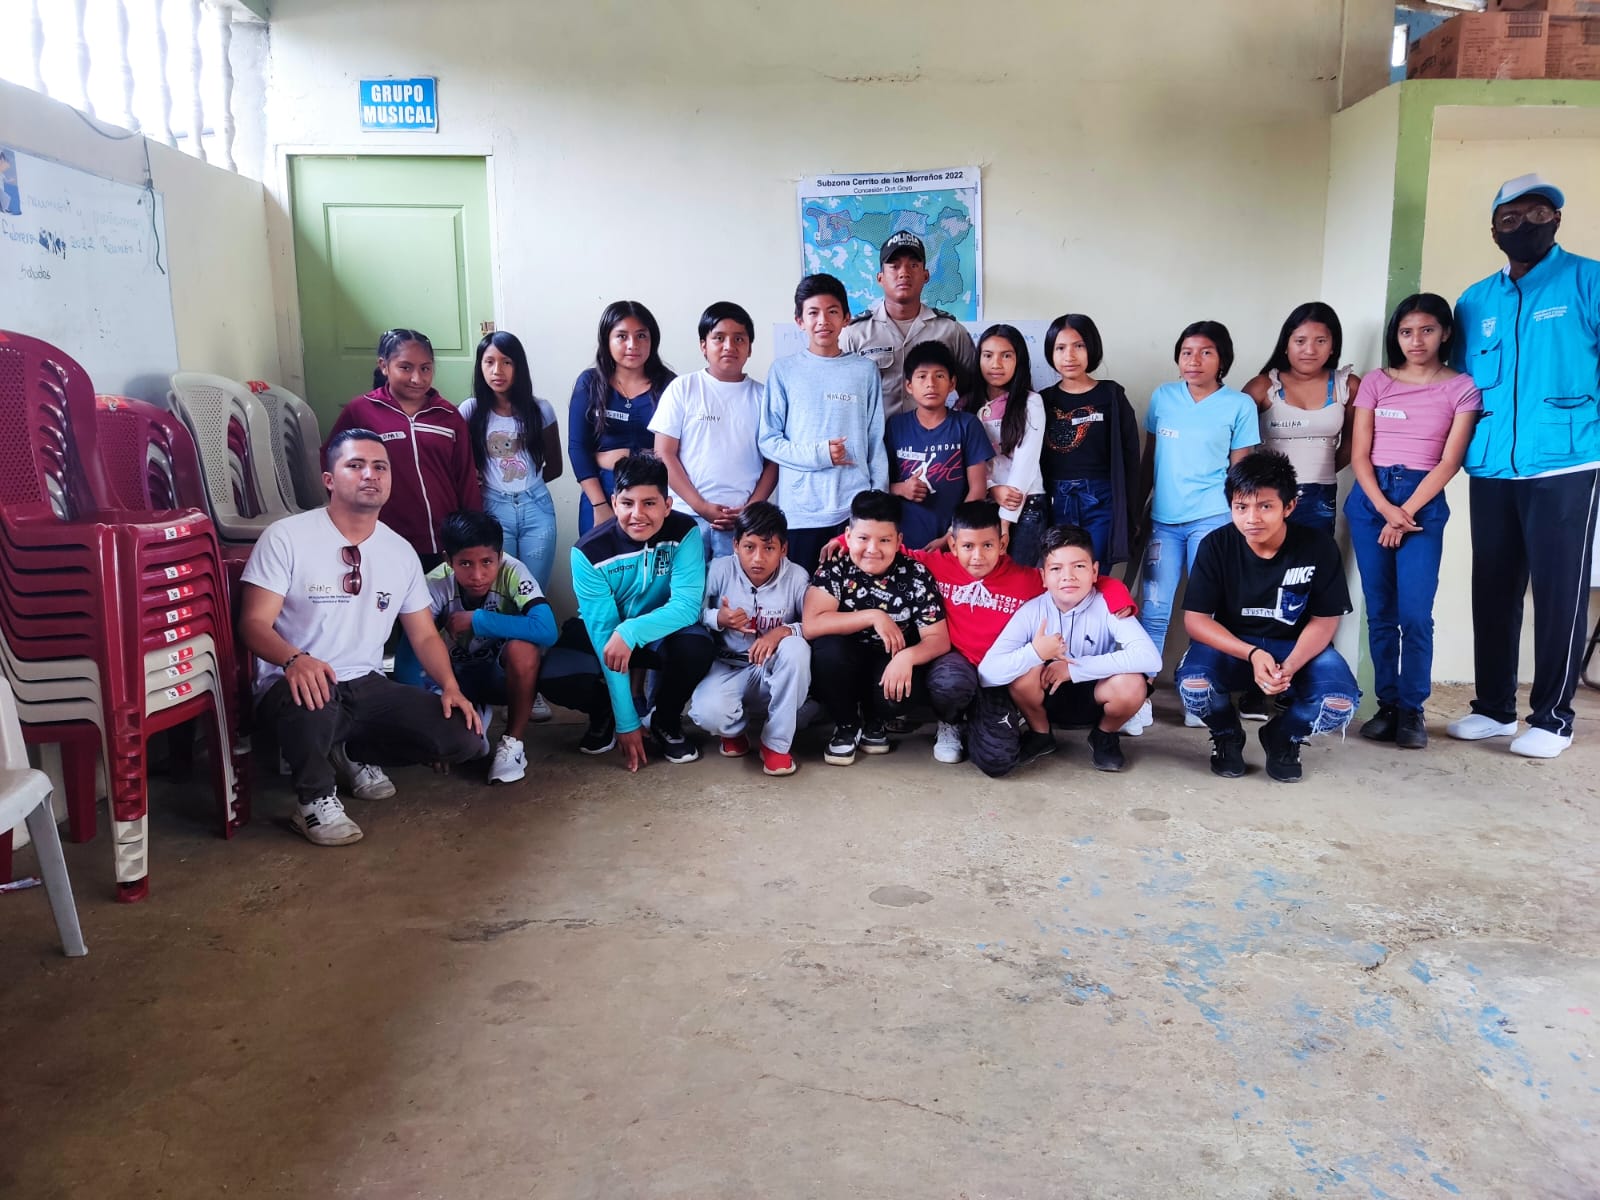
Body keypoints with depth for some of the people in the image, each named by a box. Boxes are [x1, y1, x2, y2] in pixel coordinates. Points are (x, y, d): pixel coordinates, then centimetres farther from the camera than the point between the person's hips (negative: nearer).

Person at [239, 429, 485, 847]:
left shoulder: (401, 552, 6)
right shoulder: (286, 537, -9)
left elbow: (424, 635, 10)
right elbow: (254, 623, -14)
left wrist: (451, 687, -8)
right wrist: (295, 660, -36)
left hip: (367, 687, 5)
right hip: (300, 685, -5)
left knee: (463, 737, -12)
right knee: (314, 698, -42)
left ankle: (357, 752, 15)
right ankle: (315, 801, -12)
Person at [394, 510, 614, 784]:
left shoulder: (512, 572, -27)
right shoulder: (435, 586, -23)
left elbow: (546, 631, -41)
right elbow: (410, 650, -25)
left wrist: (476, 620, -35)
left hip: (513, 667, -2)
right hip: (461, 674, 2)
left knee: (521, 647, -36)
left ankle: (513, 742, -16)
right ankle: (475, 717, 5)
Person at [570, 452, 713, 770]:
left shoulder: (685, 533, -21)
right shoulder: (589, 552, -24)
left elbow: (688, 605, -26)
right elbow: (603, 633, -26)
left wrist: (631, 632, -44)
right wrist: (626, 722, -28)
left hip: (661, 633, 0)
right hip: (605, 637, 0)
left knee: (697, 645, -34)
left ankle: (666, 722, -1)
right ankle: (607, 715, 9)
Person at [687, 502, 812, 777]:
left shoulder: (796, 577, -13)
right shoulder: (719, 570, -11)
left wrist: (783, 631, -34)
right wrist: (717, 619, -24)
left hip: (774, 672, 1)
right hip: (728, 668, 0)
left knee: (796, 648, -35)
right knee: (708, 714, -34)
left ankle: (777, 743, -15)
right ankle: (735, 726, 11)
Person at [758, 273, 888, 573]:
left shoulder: (864, 371, 6)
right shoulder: (784, 371, 3)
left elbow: (876, 442, 7)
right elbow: (768, 441, 3)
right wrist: (817, 455, -10)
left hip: (855, 510, 1)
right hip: (800, 511, 0)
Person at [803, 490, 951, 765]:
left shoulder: (916, 576, -10)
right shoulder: (835, 569, -12)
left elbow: (939, 639, -12)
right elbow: (811, 625, -24)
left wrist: (908, 657, -34)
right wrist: (873, 616, -28)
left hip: (893, 667, 0)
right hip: (843, 667, 0)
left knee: (898, 692, -33)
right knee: (827, 648, -32)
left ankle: (874, 721, 7)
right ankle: (846, 725, -4)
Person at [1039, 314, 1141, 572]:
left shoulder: (1111, 396, 1)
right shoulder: (1044, 400, 8)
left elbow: (1129, 457, 0)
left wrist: (1127, 513, -4)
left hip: (1100, 502, -2)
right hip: (1056, 502, 2)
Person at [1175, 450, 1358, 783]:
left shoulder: (1318, 548, -15)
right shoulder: (1216, 546, -16)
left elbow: (1324, 621, -8)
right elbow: (1195, 619, -14)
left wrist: (1289, 667, -27)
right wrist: (1252, 654, -29)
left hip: (1297, 647, 1)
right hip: (1230, 644, 0)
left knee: (1340, 703, -28)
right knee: (1193, 686, -32)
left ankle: (1282, 736, 8)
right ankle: (1227, 735, 6)